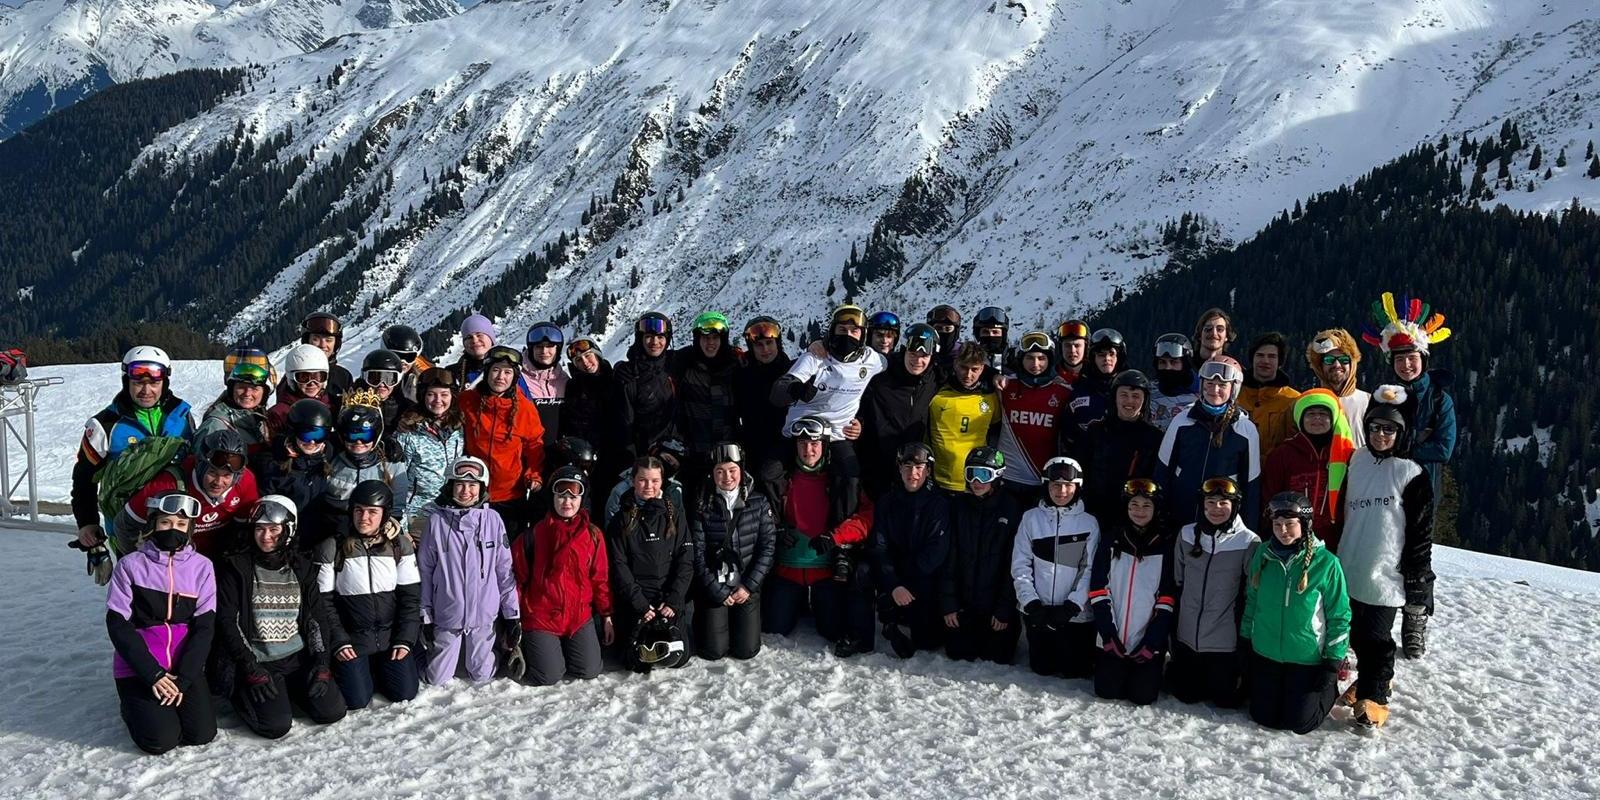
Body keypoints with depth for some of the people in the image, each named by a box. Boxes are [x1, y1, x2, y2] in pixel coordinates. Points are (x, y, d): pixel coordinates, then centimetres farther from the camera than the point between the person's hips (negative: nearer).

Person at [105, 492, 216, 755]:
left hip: (186, 666, 2)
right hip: (139, 668, -2)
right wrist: (152, 674, -15)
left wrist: (183, 678, -13)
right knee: (161, 740, -16)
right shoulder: (131, 565, -5)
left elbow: (204, 627, -2)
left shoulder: (202, 567, 0)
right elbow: (118, 625, -8)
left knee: (202, 734, -12)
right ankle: (134, 705, 16)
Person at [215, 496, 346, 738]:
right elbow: (226, 620, -7)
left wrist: (321, 663, -5)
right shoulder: (236, 566, -4)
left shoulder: (301, 566, 6)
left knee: (332, 711, -12)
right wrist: (250, 668, -14)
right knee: (277, 725, -22)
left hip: (298, 656, 4)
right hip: (256, 660, -3)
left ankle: (289, 689, 16)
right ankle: (244, 695, 9)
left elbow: (318, 616, 6)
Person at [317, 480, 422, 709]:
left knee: (404, 693, -4)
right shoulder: (332, 548, -9)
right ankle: (363, 670, 23)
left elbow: (411, 596, -2)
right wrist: (338, 641, -11)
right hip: (352, 639, -2)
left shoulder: (400, 545, -4)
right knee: (357, 700, -10)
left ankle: (378, 667, 26)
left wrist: (405, 639, -9)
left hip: (391, 636, 2)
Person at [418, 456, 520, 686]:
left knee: (481, 676, 11)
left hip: (484, 615, 0)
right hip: (446, 615, 0)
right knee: (437, 679, 9)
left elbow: (505, 570, -2)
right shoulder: (437, 521, -7)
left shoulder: (492, 520, -6)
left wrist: (513, 615, -2)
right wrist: (425, 615, -1)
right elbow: (424, 570, -1)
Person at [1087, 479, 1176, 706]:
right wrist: (1108, 633, -9)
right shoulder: (1112, 538, 1)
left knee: (1143, 695, -6)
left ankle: (1153, 666, 26)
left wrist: (1153, 642, -11)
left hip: (1149, 640, -1)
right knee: (1107, 691, -3)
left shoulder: (1166, 543, -1)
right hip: (1112, 637, 1)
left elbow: (1168, 596, -4)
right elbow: (1098, 588, -2)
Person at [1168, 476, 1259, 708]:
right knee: (1186, 694, 13)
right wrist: (1173, 629, 10)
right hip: (1187, 637, 3)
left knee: (1225, 699, 9)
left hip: (1225, 642, -3)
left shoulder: (1249, 542, -11)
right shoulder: (1187, 534, 0)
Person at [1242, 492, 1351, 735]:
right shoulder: (1263, 555, -5)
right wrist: (1244, 640, 10)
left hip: (1308, 660, -3)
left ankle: (1329, 689, 31)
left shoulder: (1326, 562, -15)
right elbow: (1251, 600, 9)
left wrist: (1333, 662, -8)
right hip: (1265, 655, 3)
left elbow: (1339, 616, -8)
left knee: (1300, 724, 3)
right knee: (1264, 718, 9)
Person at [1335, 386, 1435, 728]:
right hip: (1351, 569, 5)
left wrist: (1417, 582, -7)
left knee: (1375, 637, -4)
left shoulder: (1412, 474, -6)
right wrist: (1336, 556, 19)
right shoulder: (1357, 462, 9)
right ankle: (1371, 681, 33)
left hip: (1386, 574, -5)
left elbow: (1421, 531, -6)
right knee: (1357, 634, 14)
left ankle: (1374, 697, 7)